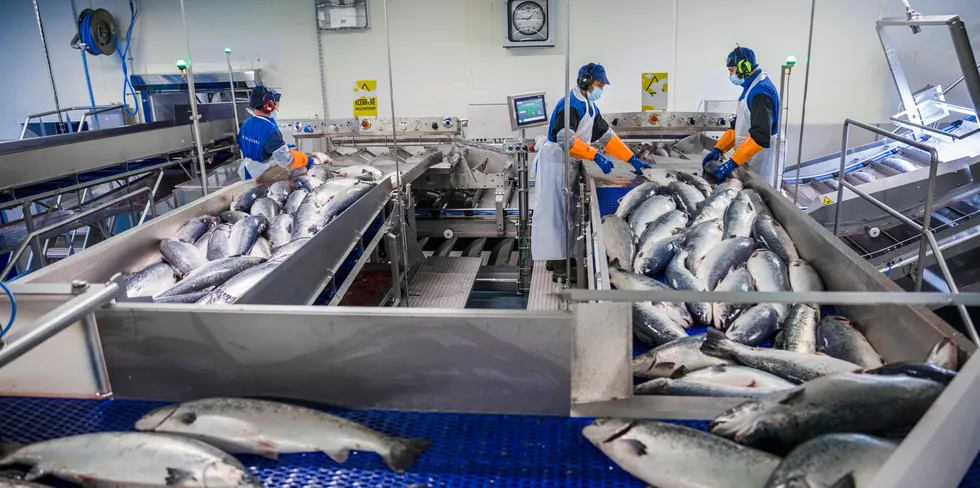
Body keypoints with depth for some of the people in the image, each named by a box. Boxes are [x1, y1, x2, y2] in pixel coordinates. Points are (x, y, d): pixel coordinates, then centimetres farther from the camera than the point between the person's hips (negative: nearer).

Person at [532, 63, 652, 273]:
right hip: (555, 163, -10)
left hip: (569, 165, 10)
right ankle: (555, 259, 0)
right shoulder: (570, 104, -18)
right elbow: (565, 138, -31)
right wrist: (595, 156, -33)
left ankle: (562, 254, 22)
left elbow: (607, 136, 13)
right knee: (554, 210, -5)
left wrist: (632, 159, 7)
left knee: (565, 211, 13)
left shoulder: (590, 108, 12)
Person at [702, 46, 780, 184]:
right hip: (751, 157, 9)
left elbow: (759, 136, -27)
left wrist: (732, 163, -29)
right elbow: (737, 126, 16)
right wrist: (718, 150, 6)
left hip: (760, 159, -9)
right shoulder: (752, 88, 13)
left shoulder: (761, 92, -18)